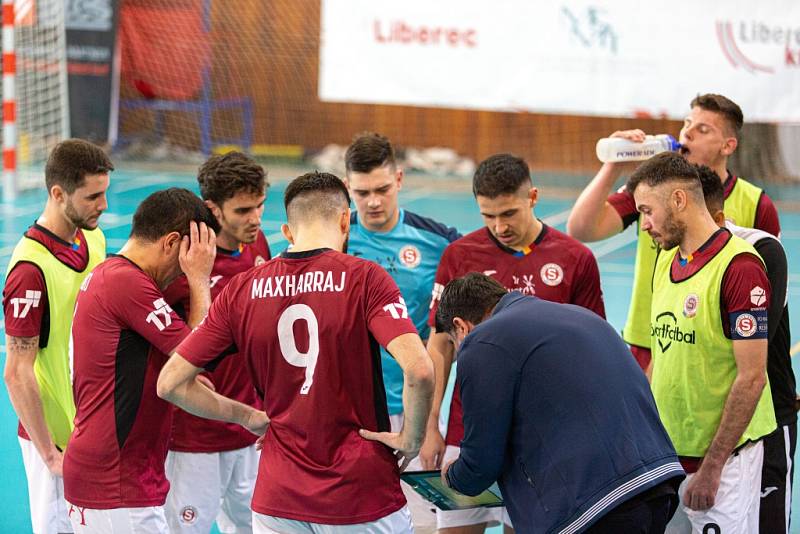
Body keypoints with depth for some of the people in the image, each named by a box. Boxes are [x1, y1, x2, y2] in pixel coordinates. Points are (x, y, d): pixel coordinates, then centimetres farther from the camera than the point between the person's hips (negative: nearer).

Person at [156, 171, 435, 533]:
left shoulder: (241, 289, 2)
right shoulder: (365, 278, -9)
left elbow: (171, 383, 3)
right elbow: (419, 369, -23)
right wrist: (411, 439, -8)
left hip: (276, 503, 3)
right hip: (364, 496, -3)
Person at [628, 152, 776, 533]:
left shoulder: (739, 267, -16)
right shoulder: (665, 262, 10)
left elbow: (751, 378, -17)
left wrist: (711, 467, -17)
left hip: (722, 458, -7)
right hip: (663, 455, 7)